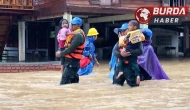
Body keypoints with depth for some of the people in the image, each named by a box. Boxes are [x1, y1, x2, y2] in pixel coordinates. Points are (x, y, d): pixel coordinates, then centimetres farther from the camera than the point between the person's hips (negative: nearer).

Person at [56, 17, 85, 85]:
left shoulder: (78, 36, -14)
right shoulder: (73, 34, 17)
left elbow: (71, 48, -20)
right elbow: (67, 46, 22)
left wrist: (61, 53, -12)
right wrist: (60, 52, 7)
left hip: (73, 62, -10)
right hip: (69, 60, 10)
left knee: (64, 82, -15)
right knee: (74, 80, 13)